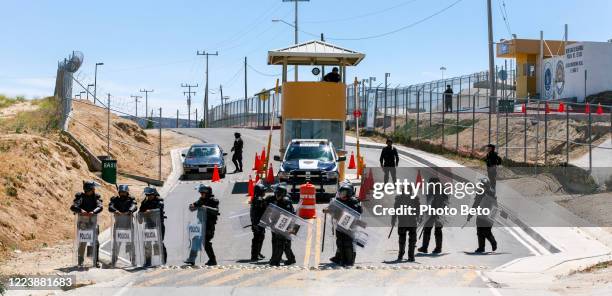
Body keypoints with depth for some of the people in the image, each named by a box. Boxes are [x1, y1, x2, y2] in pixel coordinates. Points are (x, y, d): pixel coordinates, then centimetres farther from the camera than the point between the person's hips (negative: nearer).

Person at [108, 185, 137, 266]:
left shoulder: (131, 199, 10)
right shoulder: (115, 199, 11)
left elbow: (134, 206, -10)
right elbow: (110, 207, -6)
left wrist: (129, 211, -32)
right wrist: (115, 211, -29)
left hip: (128, 224, 0)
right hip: (118, 225, 0)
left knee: (130, 243, -2)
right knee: (116, 243, -3)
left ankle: (133, 261, 5)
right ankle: (113, 261, 3)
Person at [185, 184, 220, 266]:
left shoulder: (213, 201, -9)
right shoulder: (201, 200, 12)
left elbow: (216, 211, -24)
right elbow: (192, 209, 15)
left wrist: (206, 208, -34)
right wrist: (192, 206, -7)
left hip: (209, 226, -7)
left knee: (206, 243, -11)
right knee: (195, 240, 5)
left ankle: (212, 260, -1)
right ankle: (192, 259, 11)